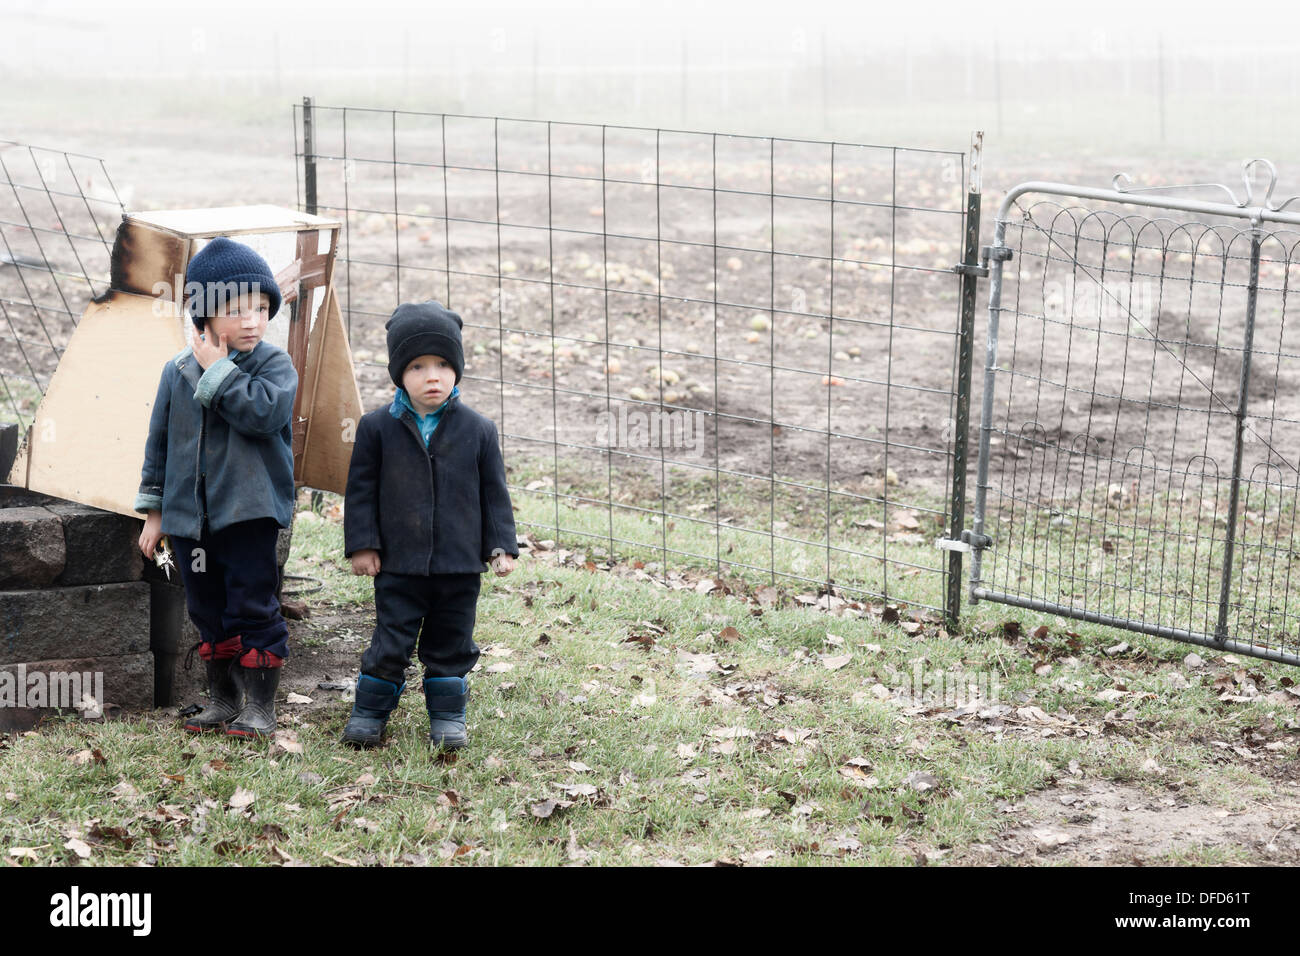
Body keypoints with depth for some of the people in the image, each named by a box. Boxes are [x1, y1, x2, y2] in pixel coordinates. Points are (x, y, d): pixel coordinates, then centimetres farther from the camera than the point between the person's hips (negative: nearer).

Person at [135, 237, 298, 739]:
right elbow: (160, 441, 13)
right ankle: (222, 698, 28)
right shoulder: (178, 371, 5)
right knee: (208, 611, 14)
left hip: (249, 511, -4)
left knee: (252, 607, -2)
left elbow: (262, 412, -26)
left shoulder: (274, 364, -6)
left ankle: (259, 705, 9)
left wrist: (217, 368, -19)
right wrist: (154, 510, 13)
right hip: (189, 515, 5)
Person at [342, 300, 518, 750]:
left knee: (452, 643, 11)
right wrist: (361, 544, -2)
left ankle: (448, 715, 26)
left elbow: (494, 491, 4)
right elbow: (361, 489, 2)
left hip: (460, 565, 1)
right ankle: (370, 711, 20)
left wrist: (501, 546, 1)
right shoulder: (377, 427, -4)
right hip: (398, 564, -1)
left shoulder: (478, 429, -2)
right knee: (391, 642, 3)